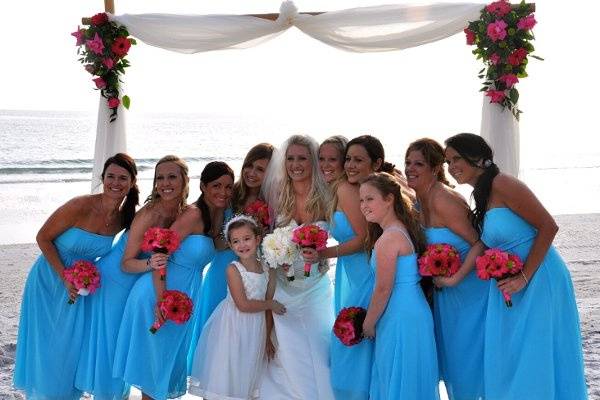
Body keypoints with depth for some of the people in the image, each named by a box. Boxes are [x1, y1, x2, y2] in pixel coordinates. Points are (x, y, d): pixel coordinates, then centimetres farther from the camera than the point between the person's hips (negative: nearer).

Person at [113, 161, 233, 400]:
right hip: (158, 295, -8)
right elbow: (160, 255, -22)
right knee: (156, 357, 6)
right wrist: (162, 302, -25)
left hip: (181, 300, 8)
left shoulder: (214, 217, 7)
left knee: (172, 359, 18)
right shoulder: (193, 214, -19)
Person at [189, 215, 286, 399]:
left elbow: (269, 309, 6)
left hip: (256, 330, 4)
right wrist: (271, 305, -9)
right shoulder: (233, 269, -13)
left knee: (247, 374, 15)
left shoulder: (269, 270, 1)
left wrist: (269, 339, 8)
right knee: (225, 372, 3)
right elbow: (243, 305, -19)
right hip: (232, 327, -4)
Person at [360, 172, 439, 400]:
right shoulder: (404, 229, 9)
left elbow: (383, 290, -16)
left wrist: (368, 324, -2)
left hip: (400, 319, -9)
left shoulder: (388, 239, -19)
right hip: (414, 311, 9)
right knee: (412, 380, 18)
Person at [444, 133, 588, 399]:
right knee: (508, 360, 11)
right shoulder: (481, 197, 13)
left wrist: (524, 277, -20)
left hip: (538, 281, -9)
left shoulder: (502, 184, -13)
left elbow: (548, 226, -17)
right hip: (510, 288, 9)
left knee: (533, 361, -3)